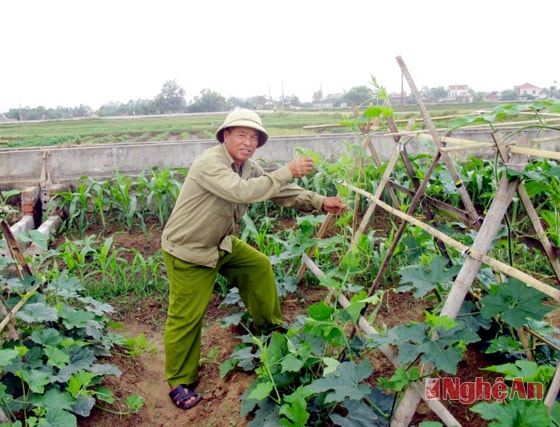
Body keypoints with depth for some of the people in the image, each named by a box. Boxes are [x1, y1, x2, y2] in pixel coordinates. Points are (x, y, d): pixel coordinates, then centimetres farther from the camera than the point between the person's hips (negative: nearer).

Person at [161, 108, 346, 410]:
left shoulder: (249, 167, 0)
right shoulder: (209, 163, -27)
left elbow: (282, 191, 1)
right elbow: (242, 192, -41)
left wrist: (320, 203, -9)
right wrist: (288, 172, -36)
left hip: (220, 244, 8)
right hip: (187, 251, -8)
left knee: (259, 266, 15)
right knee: (186, 318, -1)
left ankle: (270, 327, 36)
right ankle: (179, 383, 18)